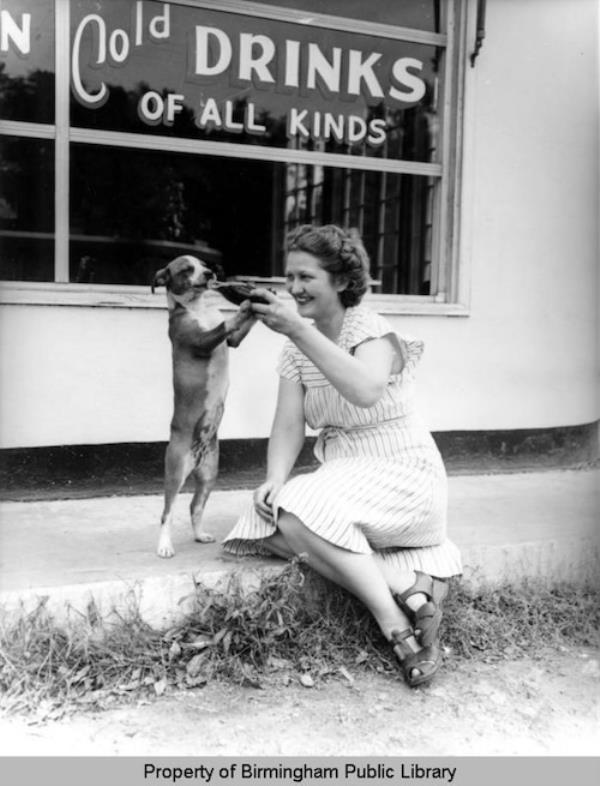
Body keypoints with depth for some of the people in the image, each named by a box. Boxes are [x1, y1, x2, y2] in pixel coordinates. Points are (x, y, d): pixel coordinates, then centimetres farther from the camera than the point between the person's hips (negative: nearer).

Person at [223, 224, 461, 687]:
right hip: (343, 482, 7)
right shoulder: (297, 349, 7)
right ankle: (412, 579, -19)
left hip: (401, 476, -7)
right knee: (273, 516, -19)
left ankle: (398, 627, -21)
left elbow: (365, 391, -36)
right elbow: (288, 426, 1)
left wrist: (298, 330, -38)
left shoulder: (373, 331, -13)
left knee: (302, 511, -30)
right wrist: (276, 479, -18)